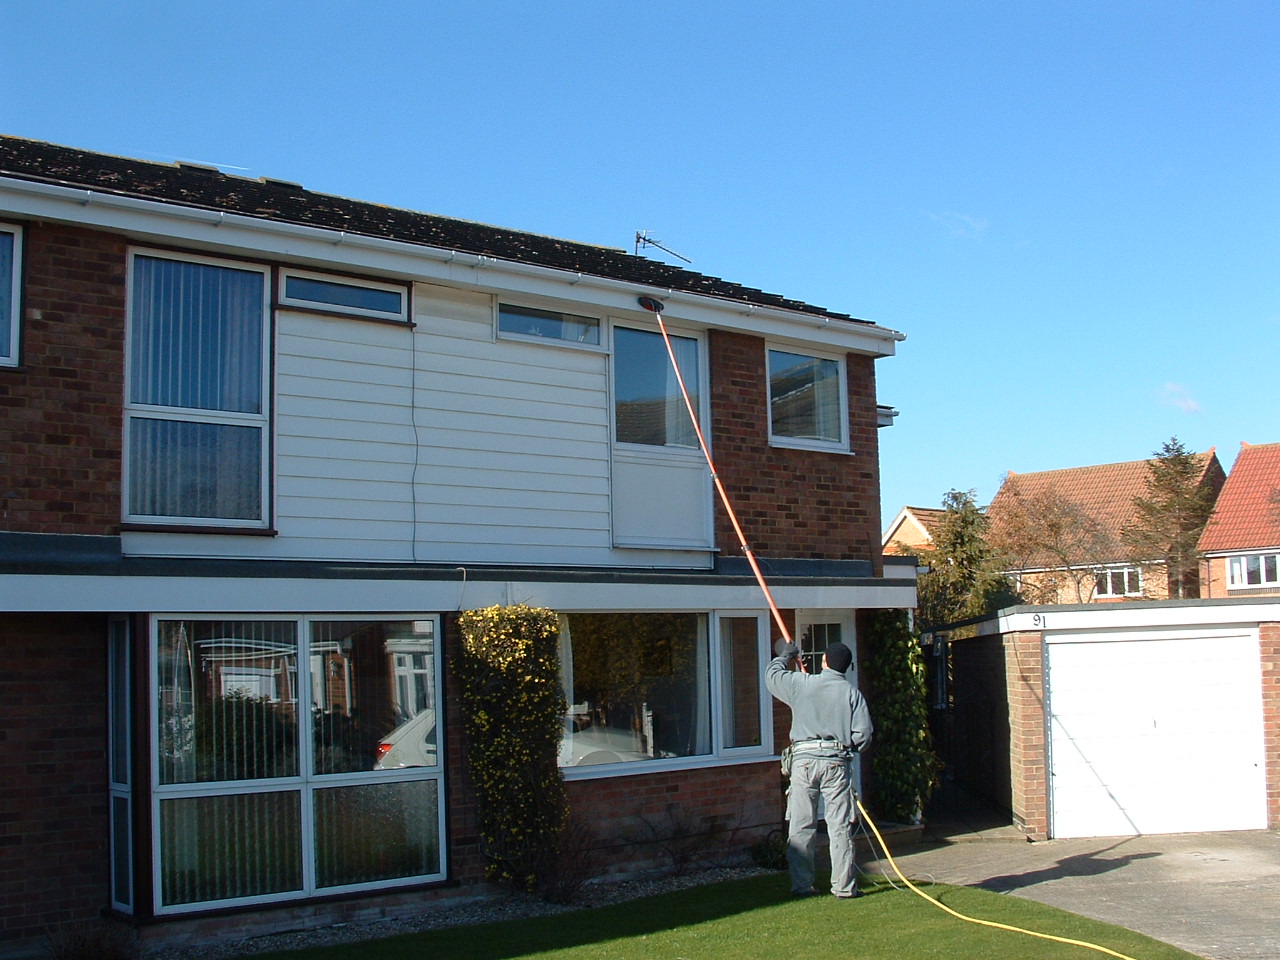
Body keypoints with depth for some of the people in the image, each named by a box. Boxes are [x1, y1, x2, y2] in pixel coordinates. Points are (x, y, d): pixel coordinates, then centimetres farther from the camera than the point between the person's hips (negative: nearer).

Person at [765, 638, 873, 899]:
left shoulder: (801, 684, 0)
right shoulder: (852, 693, 1)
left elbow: (772, 675, 18)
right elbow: (863, 734, -2)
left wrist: (784, 656, 36)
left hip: (804, 761, 0)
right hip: (837, 762, 0)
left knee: (801, 827, 6)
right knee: (840, 827, 4)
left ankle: (801, 885, 9)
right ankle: (844, 886, 6)